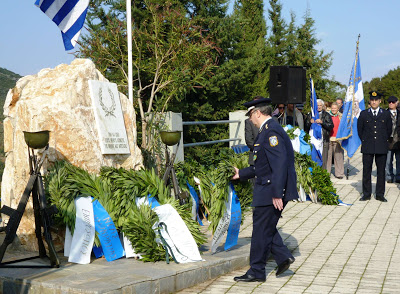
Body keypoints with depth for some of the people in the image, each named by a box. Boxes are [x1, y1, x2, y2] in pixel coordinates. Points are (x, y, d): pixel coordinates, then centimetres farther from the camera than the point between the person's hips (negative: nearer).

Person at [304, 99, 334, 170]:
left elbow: (331, 126, -2)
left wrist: (322, 122, -14)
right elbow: (305, 127, 12)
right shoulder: (310, 115, 15)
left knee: (323, 159, -4)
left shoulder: (326, 115, 10)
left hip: (323, 140, -1)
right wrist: (310, 123, -8)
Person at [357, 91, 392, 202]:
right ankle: (366, 194, 9)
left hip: (382, 147, 0)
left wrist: (383, 141, 12)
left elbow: (389, 129, 14)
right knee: (366, 170, 2)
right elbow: (360, 129, 12)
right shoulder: (363, 114, 6)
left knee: (381, 171, 2)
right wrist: (364, 141, 10)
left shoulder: (386, 114, 7)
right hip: (367, 147, 0)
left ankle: (380, 194, 10)